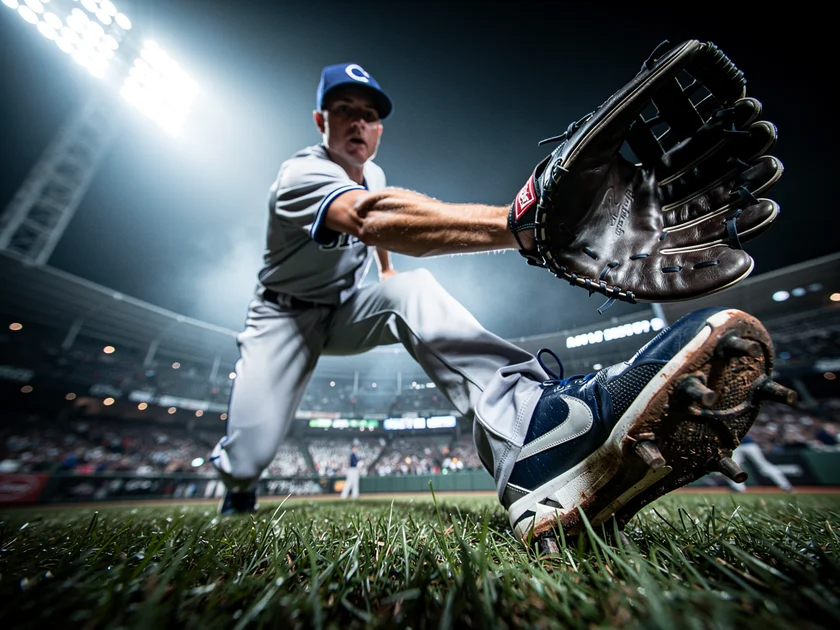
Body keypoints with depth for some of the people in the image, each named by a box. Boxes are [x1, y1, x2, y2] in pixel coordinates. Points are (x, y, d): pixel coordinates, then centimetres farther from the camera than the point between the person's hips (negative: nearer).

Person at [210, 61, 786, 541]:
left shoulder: (370, 173, 3)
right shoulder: (301, 175, -21)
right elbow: (373, 218, -47)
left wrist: (387, 278, 12)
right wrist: (514, 224, -62)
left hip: (350, 307, 3)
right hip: (286, 315, -3)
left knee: (412, 289, -33)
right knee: (248, 459, -19)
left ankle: (529, 424, -57)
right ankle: (238, 488, 22)